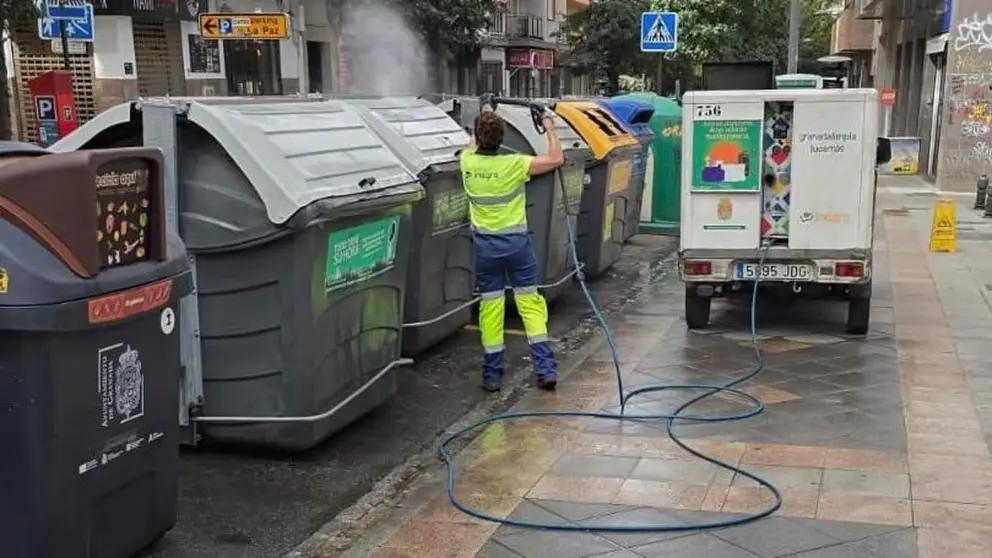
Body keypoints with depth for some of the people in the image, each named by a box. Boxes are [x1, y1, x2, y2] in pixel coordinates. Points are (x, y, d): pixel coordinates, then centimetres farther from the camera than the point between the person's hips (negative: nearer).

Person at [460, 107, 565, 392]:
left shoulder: (467, 162, -5)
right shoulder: (515, 164, -14)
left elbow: (472, 146, 21)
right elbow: (556, 159, -6)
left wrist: (482, 125, 31)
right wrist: (550, 127, 4)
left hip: (485, 245, 2)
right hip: (516, 242, -2)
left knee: (490, 306, 8)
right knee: (529, 302, 6)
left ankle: (492, 375, 12)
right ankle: (545, 369, 3)